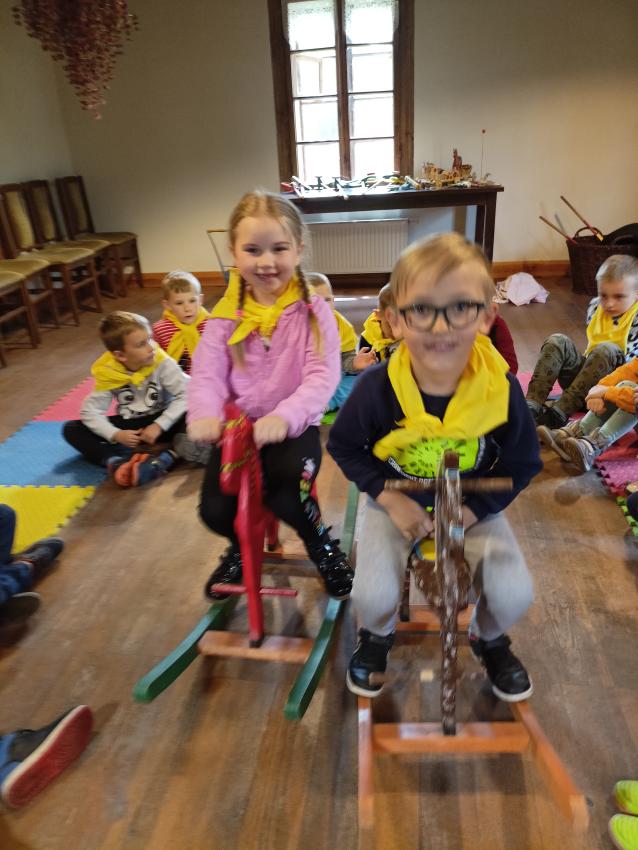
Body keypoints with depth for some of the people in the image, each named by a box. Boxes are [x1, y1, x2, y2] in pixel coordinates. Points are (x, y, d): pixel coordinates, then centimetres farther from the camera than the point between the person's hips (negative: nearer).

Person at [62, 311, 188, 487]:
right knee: (71, 429, -13)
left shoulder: (161, 362, -17)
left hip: (160, 422, -3)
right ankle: (116, 460, -37)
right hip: (130, 427, 3)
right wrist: (116, 435, -25)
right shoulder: (107, 374, -12)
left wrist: (159, 425, -27)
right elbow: (90, 411, -9)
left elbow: (187, 394, -21)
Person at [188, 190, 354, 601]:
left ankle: (323, 545, 11)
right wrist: (205, 413, -31)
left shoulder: (312, 310, -8)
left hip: (294, 426, -2)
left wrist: (285, 416, -37)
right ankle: (241, 547, 29)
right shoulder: (227, 314, 0)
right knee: (215, 508, -11)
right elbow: (207, 372, -8)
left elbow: (323, 376, -19)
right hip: (238, 425, 3)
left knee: (286, 497, -27)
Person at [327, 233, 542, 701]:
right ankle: (377, 636, 21)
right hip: (396, 503, -1)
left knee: (514, 594, -16)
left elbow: (522, 465, -5)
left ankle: (489, 638, 24)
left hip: (474, 507, 1)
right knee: (374, 596, -20)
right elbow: (343, 446, -6)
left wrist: (470, 512, -17)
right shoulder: (377, 387, -24)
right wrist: (389, 498, -16)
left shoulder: (503, 390, -21)